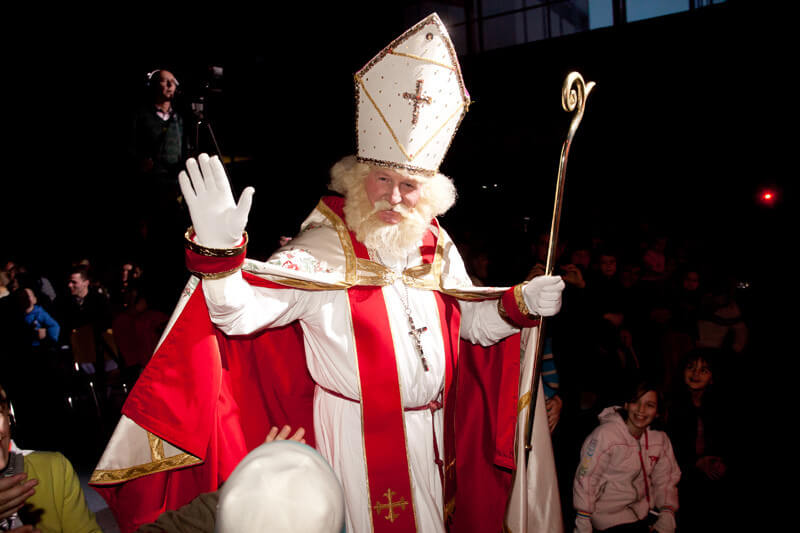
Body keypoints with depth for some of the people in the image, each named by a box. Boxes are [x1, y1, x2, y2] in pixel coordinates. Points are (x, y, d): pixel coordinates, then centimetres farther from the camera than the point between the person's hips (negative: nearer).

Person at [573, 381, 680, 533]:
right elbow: (586, 479, -15)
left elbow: (666, 480, 7)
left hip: (646, 509, 6)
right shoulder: (604, 434, -18)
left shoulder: (661, 439, 1)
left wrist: (667, 517, -7)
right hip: (611, 516, -6)